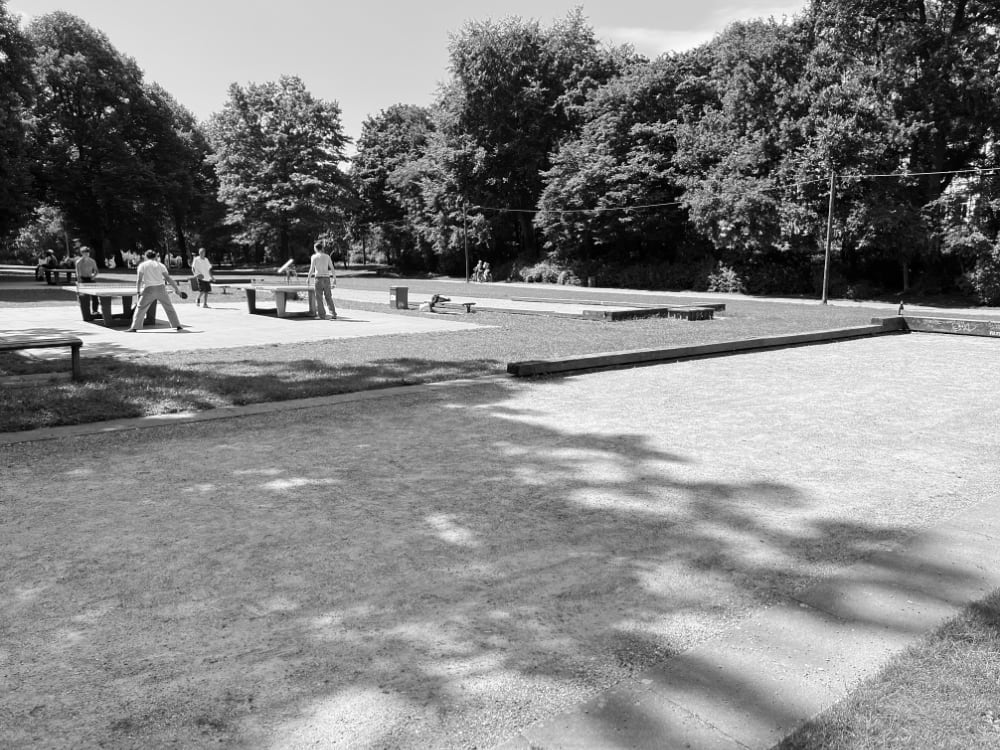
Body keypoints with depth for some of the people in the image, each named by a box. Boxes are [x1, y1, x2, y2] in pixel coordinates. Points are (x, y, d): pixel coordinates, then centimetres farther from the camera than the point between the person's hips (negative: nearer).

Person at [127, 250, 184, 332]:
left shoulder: (142, 265, 9)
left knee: (140, 308, 8)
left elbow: (139, 279, 1)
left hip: (149, 289, -1)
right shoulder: (160, 265, 11)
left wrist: (138, 291, 0)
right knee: (169, 308, 10)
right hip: (161, 288, 1)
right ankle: (178, 326, 7)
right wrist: (176, 288, 6)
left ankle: (134, 327, 3)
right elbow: (168, 278, 3)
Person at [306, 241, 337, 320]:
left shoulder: (314, 257, -1)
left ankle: (321, 315, 2)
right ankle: (333, 314, -3)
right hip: (327, 278, 3)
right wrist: (334, 279, 10)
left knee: (319, 297, 4)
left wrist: (308, 279, 3)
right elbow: (332, 269, 6)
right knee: (328, 297, 7)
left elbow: (312, 269, -7)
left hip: (319, 278, -3)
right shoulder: (327, 256, 9)